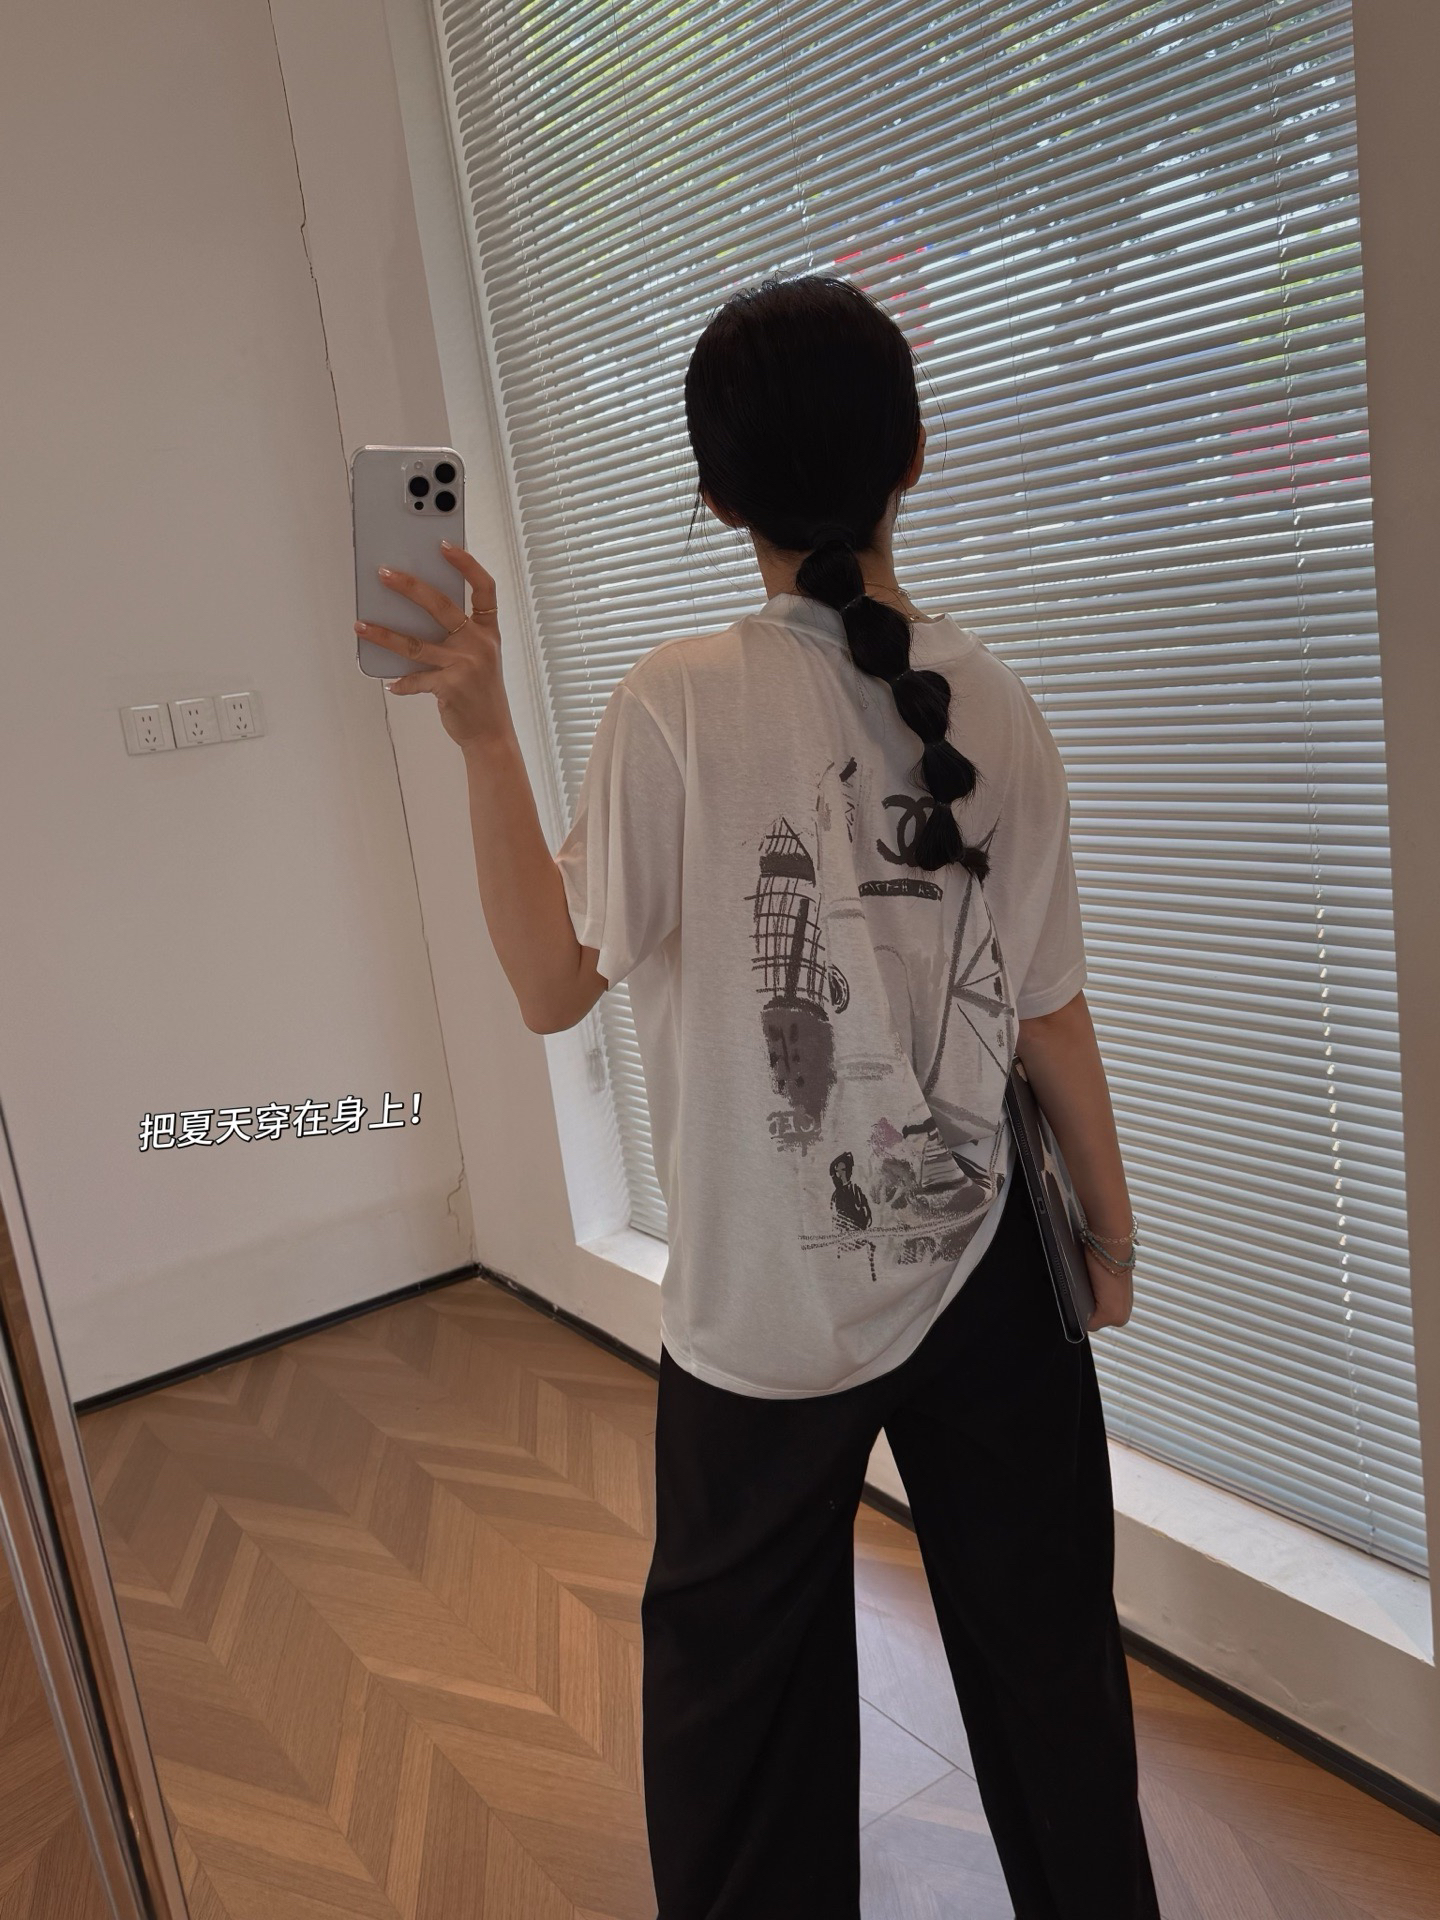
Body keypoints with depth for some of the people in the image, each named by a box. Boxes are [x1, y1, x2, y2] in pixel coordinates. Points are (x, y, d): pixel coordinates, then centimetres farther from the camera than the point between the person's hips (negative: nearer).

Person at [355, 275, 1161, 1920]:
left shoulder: (676, 705, -17)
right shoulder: (991, 703, -7)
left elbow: (554, 985, -12)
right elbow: (1049, 1019, -2)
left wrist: (484, 737, -12)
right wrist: (1111, 1222, 12)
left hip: (765, 1299, -2)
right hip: (981, 1270, 3)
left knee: (739, 1674, 20)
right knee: (1042, 1649, 22)